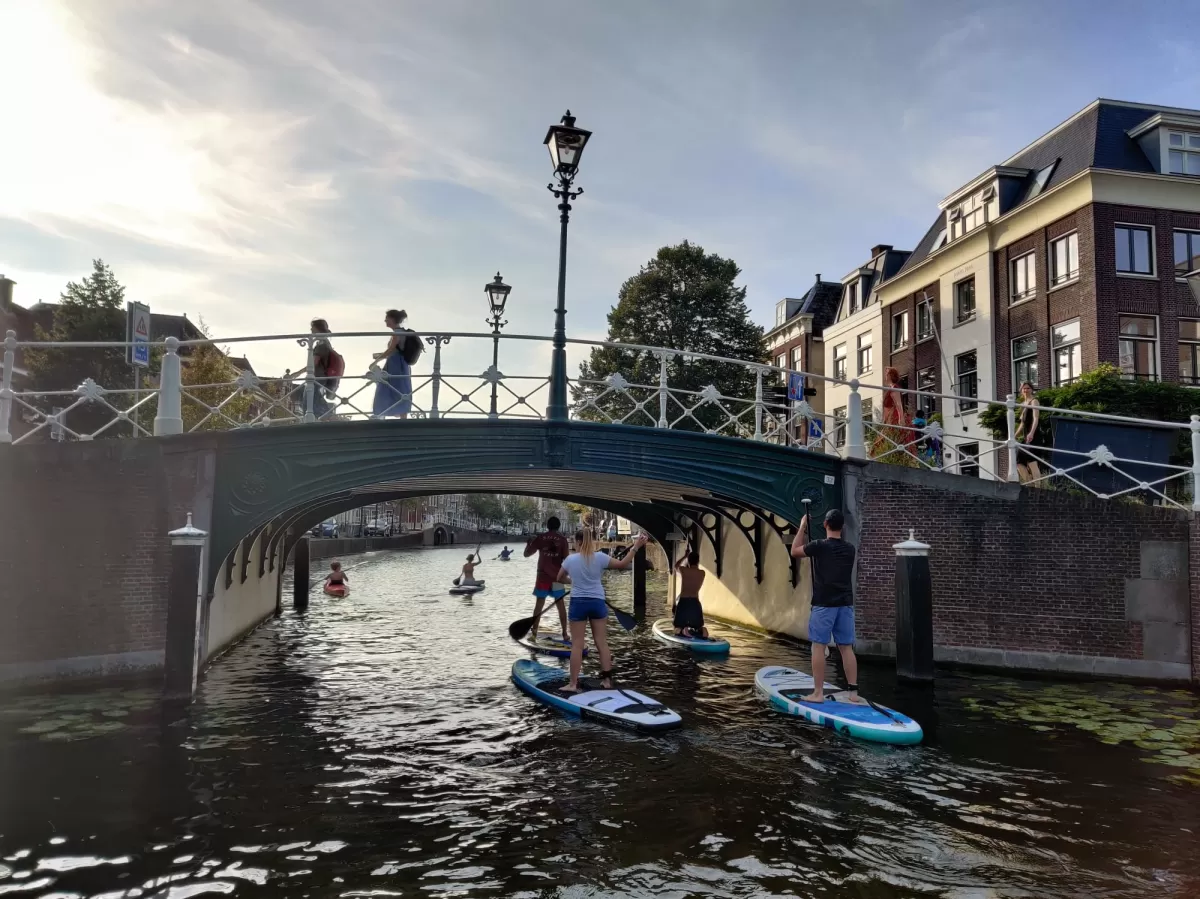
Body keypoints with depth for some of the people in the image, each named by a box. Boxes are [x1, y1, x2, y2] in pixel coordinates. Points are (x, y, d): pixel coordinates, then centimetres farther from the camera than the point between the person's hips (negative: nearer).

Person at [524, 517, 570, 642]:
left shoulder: (540, 538, -1)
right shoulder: (562, 539, -3)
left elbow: (526, 554, 4)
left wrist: (529, 542, 22)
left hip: (543, 576, 0)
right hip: (557, 576, 0)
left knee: (540, 603, 9)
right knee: (560, 604, 7)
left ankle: (534, 632, 10)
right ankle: (564, 634, 7)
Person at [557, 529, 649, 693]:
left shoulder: (570, 559, -4)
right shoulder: (599, 557, -6)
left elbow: (560, 579, 10)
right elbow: (622, 564, 1)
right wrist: (636, 546, 5)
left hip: (578, 603, -1)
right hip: (597, 602, 1)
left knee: (577, 644, 2)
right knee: (601, 642, 11)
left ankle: (573, 684, 3)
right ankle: (607, 679, 14)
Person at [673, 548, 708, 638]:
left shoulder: (683, 570, -1)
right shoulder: (702, 572, 4)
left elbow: (676, 566, 24)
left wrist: (685, 556, 36)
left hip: (683, 602, -2)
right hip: (695, 603, 2)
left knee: (678, 630, 8)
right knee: (697, 627, 13)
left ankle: (683, 631, -28)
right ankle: (700, 632, -24)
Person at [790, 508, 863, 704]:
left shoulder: (819, 546, -9)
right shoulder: (849, 548, 5)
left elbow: (795, 551, 6)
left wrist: (802, 527, 13)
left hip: (824, 604, -5)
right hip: (845, 604, 5)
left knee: (818, 646, 0)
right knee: (846, 647, 8)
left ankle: (818, 693, 0)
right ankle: (853, 691, 9)